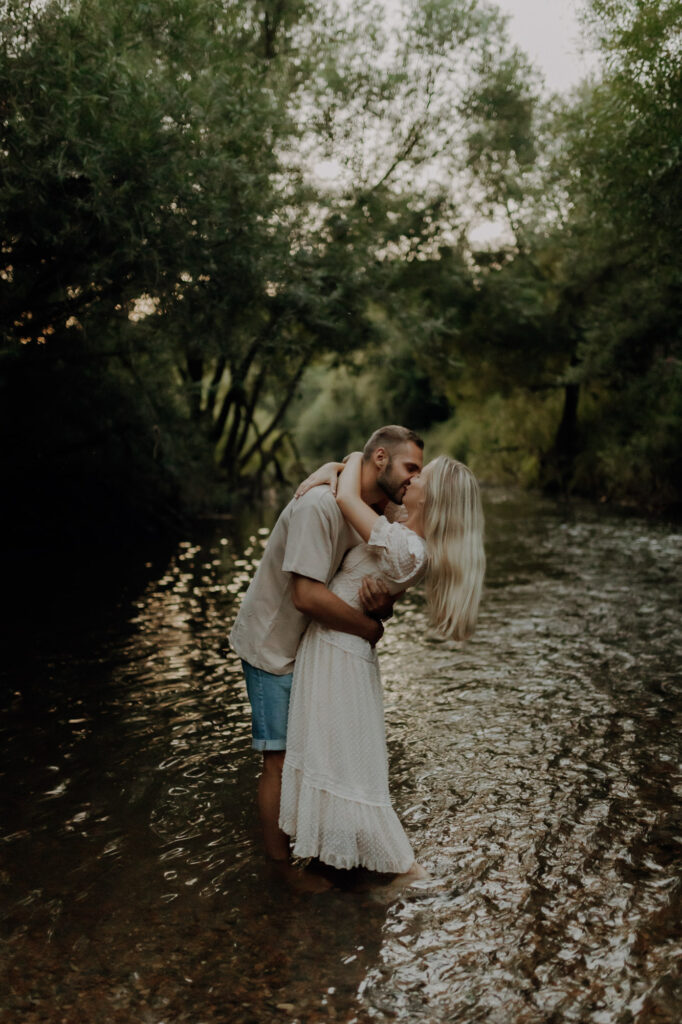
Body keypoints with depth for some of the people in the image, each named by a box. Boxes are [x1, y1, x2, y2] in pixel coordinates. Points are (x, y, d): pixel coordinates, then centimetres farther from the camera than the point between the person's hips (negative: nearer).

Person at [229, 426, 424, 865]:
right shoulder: (319, 505, -29)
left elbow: (383, 598, 2)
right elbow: (307, 595, -36)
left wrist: (380, 604, -24)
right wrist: (370, 628, -22)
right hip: (275, 647, -8)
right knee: (283, 759, 2)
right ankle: (281, 861, 19)